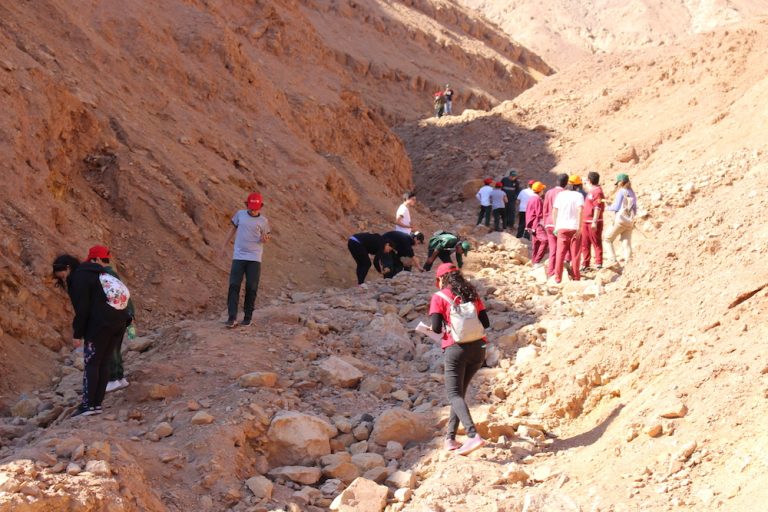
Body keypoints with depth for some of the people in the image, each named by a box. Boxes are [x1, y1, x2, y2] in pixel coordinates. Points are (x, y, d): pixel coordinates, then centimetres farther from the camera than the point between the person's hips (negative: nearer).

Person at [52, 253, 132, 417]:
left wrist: (77, 334, -6)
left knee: (91, 363, -2)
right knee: (103, 362, 11)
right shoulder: (94, 273, 22)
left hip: (100, 324, -9)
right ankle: (97, 403, 12)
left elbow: (82, 309, -11)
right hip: (120, 320, 9)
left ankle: (88, 405, -3)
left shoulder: (78, 279, -6)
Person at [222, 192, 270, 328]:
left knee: (251, 288, -1)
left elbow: (265, 239, 9)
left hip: (254, 258, -1)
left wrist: (264, 239, -15)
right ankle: (232, 317, -7)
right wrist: (224, 245, 15)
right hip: (238, 256, 1)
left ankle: (248, 317, 12)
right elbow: (233, 229, 16)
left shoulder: (263, 221, 0)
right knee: (234, 286, -7)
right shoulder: (240, 214, 4)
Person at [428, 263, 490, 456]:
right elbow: (485, 323, 10)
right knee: (460, 391, 17)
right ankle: (450, 437, 16)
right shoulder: (472, 294, 13)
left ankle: (473, 435, -25)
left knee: (454, 394, -5)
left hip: (456, 348, -5)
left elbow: (436, 328, -7)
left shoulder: (439, 297, 0)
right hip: (478, 347, 5)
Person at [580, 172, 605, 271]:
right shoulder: (590, 191, 17)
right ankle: (585, 265, 17)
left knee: (596, 243, -4)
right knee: (585, 244, 11)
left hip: (594, 223, -9)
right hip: (586, 222, 9)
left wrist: (594, 222, -23)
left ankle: (598, 264, -1)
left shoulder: (597, 191, -12)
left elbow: (598, 208, -18)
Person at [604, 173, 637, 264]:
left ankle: (613, 259, -7)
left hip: (620, 220, -6)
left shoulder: (621, 192, -6)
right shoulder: (632, 193, 13)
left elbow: (616, 206, -9)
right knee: (627, 244, 5)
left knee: (608, 239, 5)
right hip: (630, 222, 7)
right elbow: (635, 210, 16)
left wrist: (608, 208, 8)